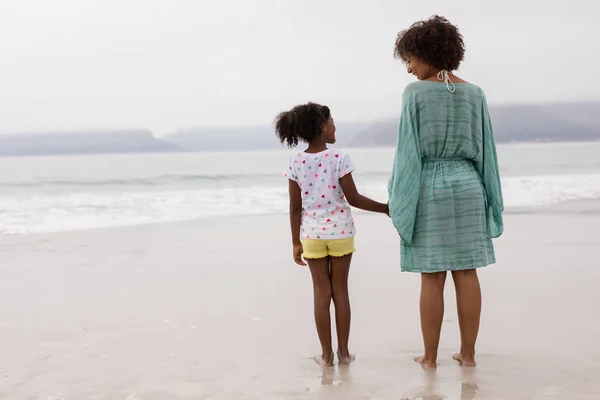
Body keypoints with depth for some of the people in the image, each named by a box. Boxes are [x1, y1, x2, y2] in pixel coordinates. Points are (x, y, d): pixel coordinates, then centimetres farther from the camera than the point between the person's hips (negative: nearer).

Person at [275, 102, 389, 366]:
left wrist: (296, 242, 6)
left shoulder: (295, 163, -5)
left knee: (321, 293, 7)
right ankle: (343, 352, 13)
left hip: (312, 234, 2)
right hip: (340, 231, -1)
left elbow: (295, 207, -2)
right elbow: (353, 198, -12)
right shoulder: (339, 158, -12)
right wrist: (385, 208, -1)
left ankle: (326, 354, 9)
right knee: (340, 291, 8)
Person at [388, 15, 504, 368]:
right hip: (466, 186, 4)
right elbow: (486, 150, 5)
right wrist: (490, 199, 12)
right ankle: (468, 353, 12)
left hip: (428, 190, -3)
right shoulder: (474, 93, 4)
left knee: (432, 278, 1)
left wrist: (402, 201, -4)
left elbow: (408, 151, -10)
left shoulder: (415, 93, -8)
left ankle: (430, 356, 8)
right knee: (466, 273, 6)